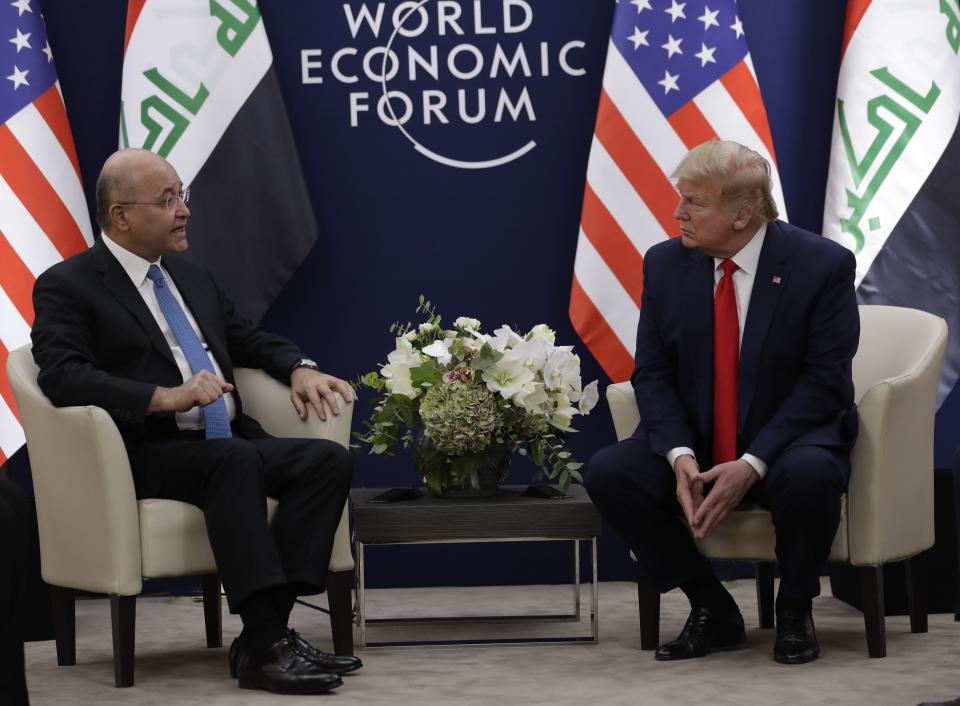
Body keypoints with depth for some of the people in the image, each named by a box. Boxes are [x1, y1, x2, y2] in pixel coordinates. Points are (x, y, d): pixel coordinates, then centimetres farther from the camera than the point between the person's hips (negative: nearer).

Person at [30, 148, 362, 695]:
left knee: (329, 459, -19)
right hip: (147, 456, -7)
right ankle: (266, 643, -36)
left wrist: (301, 368, 7)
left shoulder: (192, 277, 22)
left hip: (233, 444, 7)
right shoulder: (67, 286, -1)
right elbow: (63, 376, -16)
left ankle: (267, 633, -24)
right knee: (235, 460, -36)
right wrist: (166, 398, -27)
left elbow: (251, 339, 30)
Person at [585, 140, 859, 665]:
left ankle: (794, 610, -7)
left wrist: (753, 464, -25)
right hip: (695, 444, 4)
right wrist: (680, 455, -20)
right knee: (607, 473, -22)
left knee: (808, 476, -38)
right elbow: (652, 375, 0)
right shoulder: (665, 263, -1)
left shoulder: (822, 265, -12)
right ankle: (712, 609, -5)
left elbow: (825, 381, -15)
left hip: (787, 445, -4)